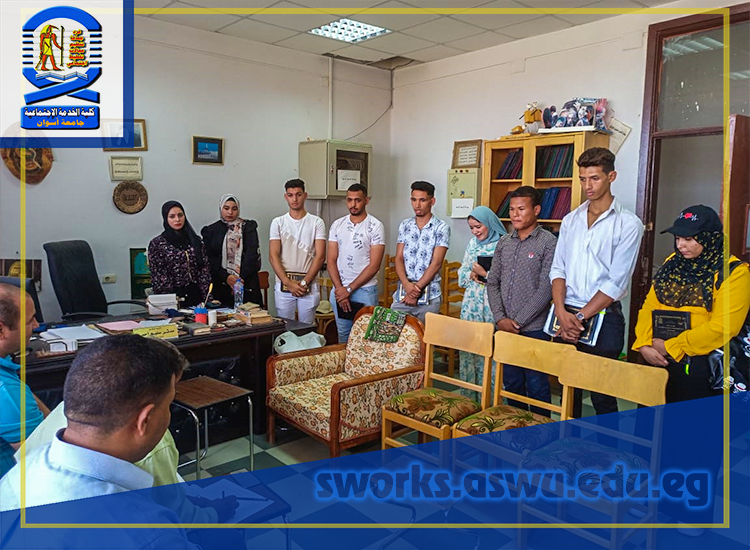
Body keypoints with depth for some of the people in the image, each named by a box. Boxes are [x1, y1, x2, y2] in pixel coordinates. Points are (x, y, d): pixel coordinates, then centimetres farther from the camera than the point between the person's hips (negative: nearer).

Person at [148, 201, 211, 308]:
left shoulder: (195, 240, 9)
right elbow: (158, 277, -4)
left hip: (196, 295, 3)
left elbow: (205, 270, 6)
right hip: (172, 296, -3)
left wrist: (207, 298, -2)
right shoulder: (156, 243, -1)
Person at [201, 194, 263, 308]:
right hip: (220, 286, 1)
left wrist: (241, 277, -13)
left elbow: (252, 254, -2)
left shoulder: (248, 227, 9)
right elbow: (209, 259, 5)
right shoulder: (211, 230, 12)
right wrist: (225, 277, -10)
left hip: (247, 284, -1)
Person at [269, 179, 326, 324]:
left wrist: (304, 282, -11)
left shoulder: (317, 222, 3)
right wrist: (288, 282, -12)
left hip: (309, 285, -1)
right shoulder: (278, 223, 5)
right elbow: (273, 256, -1)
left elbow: (320, 256, -4)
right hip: (283, 285, 1)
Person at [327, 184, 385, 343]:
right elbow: (331, 261, 3)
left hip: (365, 290, -4)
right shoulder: (337, 225, 5)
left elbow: (374, 265, -11)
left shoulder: (375, 226, -7)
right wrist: (339, 289, -9)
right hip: (339, 290, 4)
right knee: (343, 335, 14)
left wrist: (349, 289, -13)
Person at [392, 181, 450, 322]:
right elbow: (399, 259, 3)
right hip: (402, 294, 3)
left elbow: (436, 263, -10)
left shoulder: (441, 228, -4)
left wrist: (416, 289, -13)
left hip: (429, 296, -3)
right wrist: (407, 285, -14)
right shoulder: (404, 225, 8)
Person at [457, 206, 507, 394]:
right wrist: (472, 275, -4)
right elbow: (462, 272, 16)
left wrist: (486, 274, -15)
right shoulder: (473, 243, 14)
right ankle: (468, 394, 21)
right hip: (471, 302, 6)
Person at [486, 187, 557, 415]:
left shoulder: (548, 242, -7)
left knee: (536, 383, 5)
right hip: (505, 327, 5)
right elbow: (493, 283, 8)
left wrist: (518, 321, -13)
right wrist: (500, 318, -5)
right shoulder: (504, 243, 9)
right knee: (511, 381, 15)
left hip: (534, 327, -5)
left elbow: (546, 289, -13)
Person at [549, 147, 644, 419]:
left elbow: (616, 282, -10)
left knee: (602, 397, 3)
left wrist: (580, 317, -13)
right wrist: (562, 312, -10)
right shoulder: (571, 220, 10)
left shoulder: (628, 224, -5)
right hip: (566, 316, 5)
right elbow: (558, 269, 6)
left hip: (603, 318, -4)